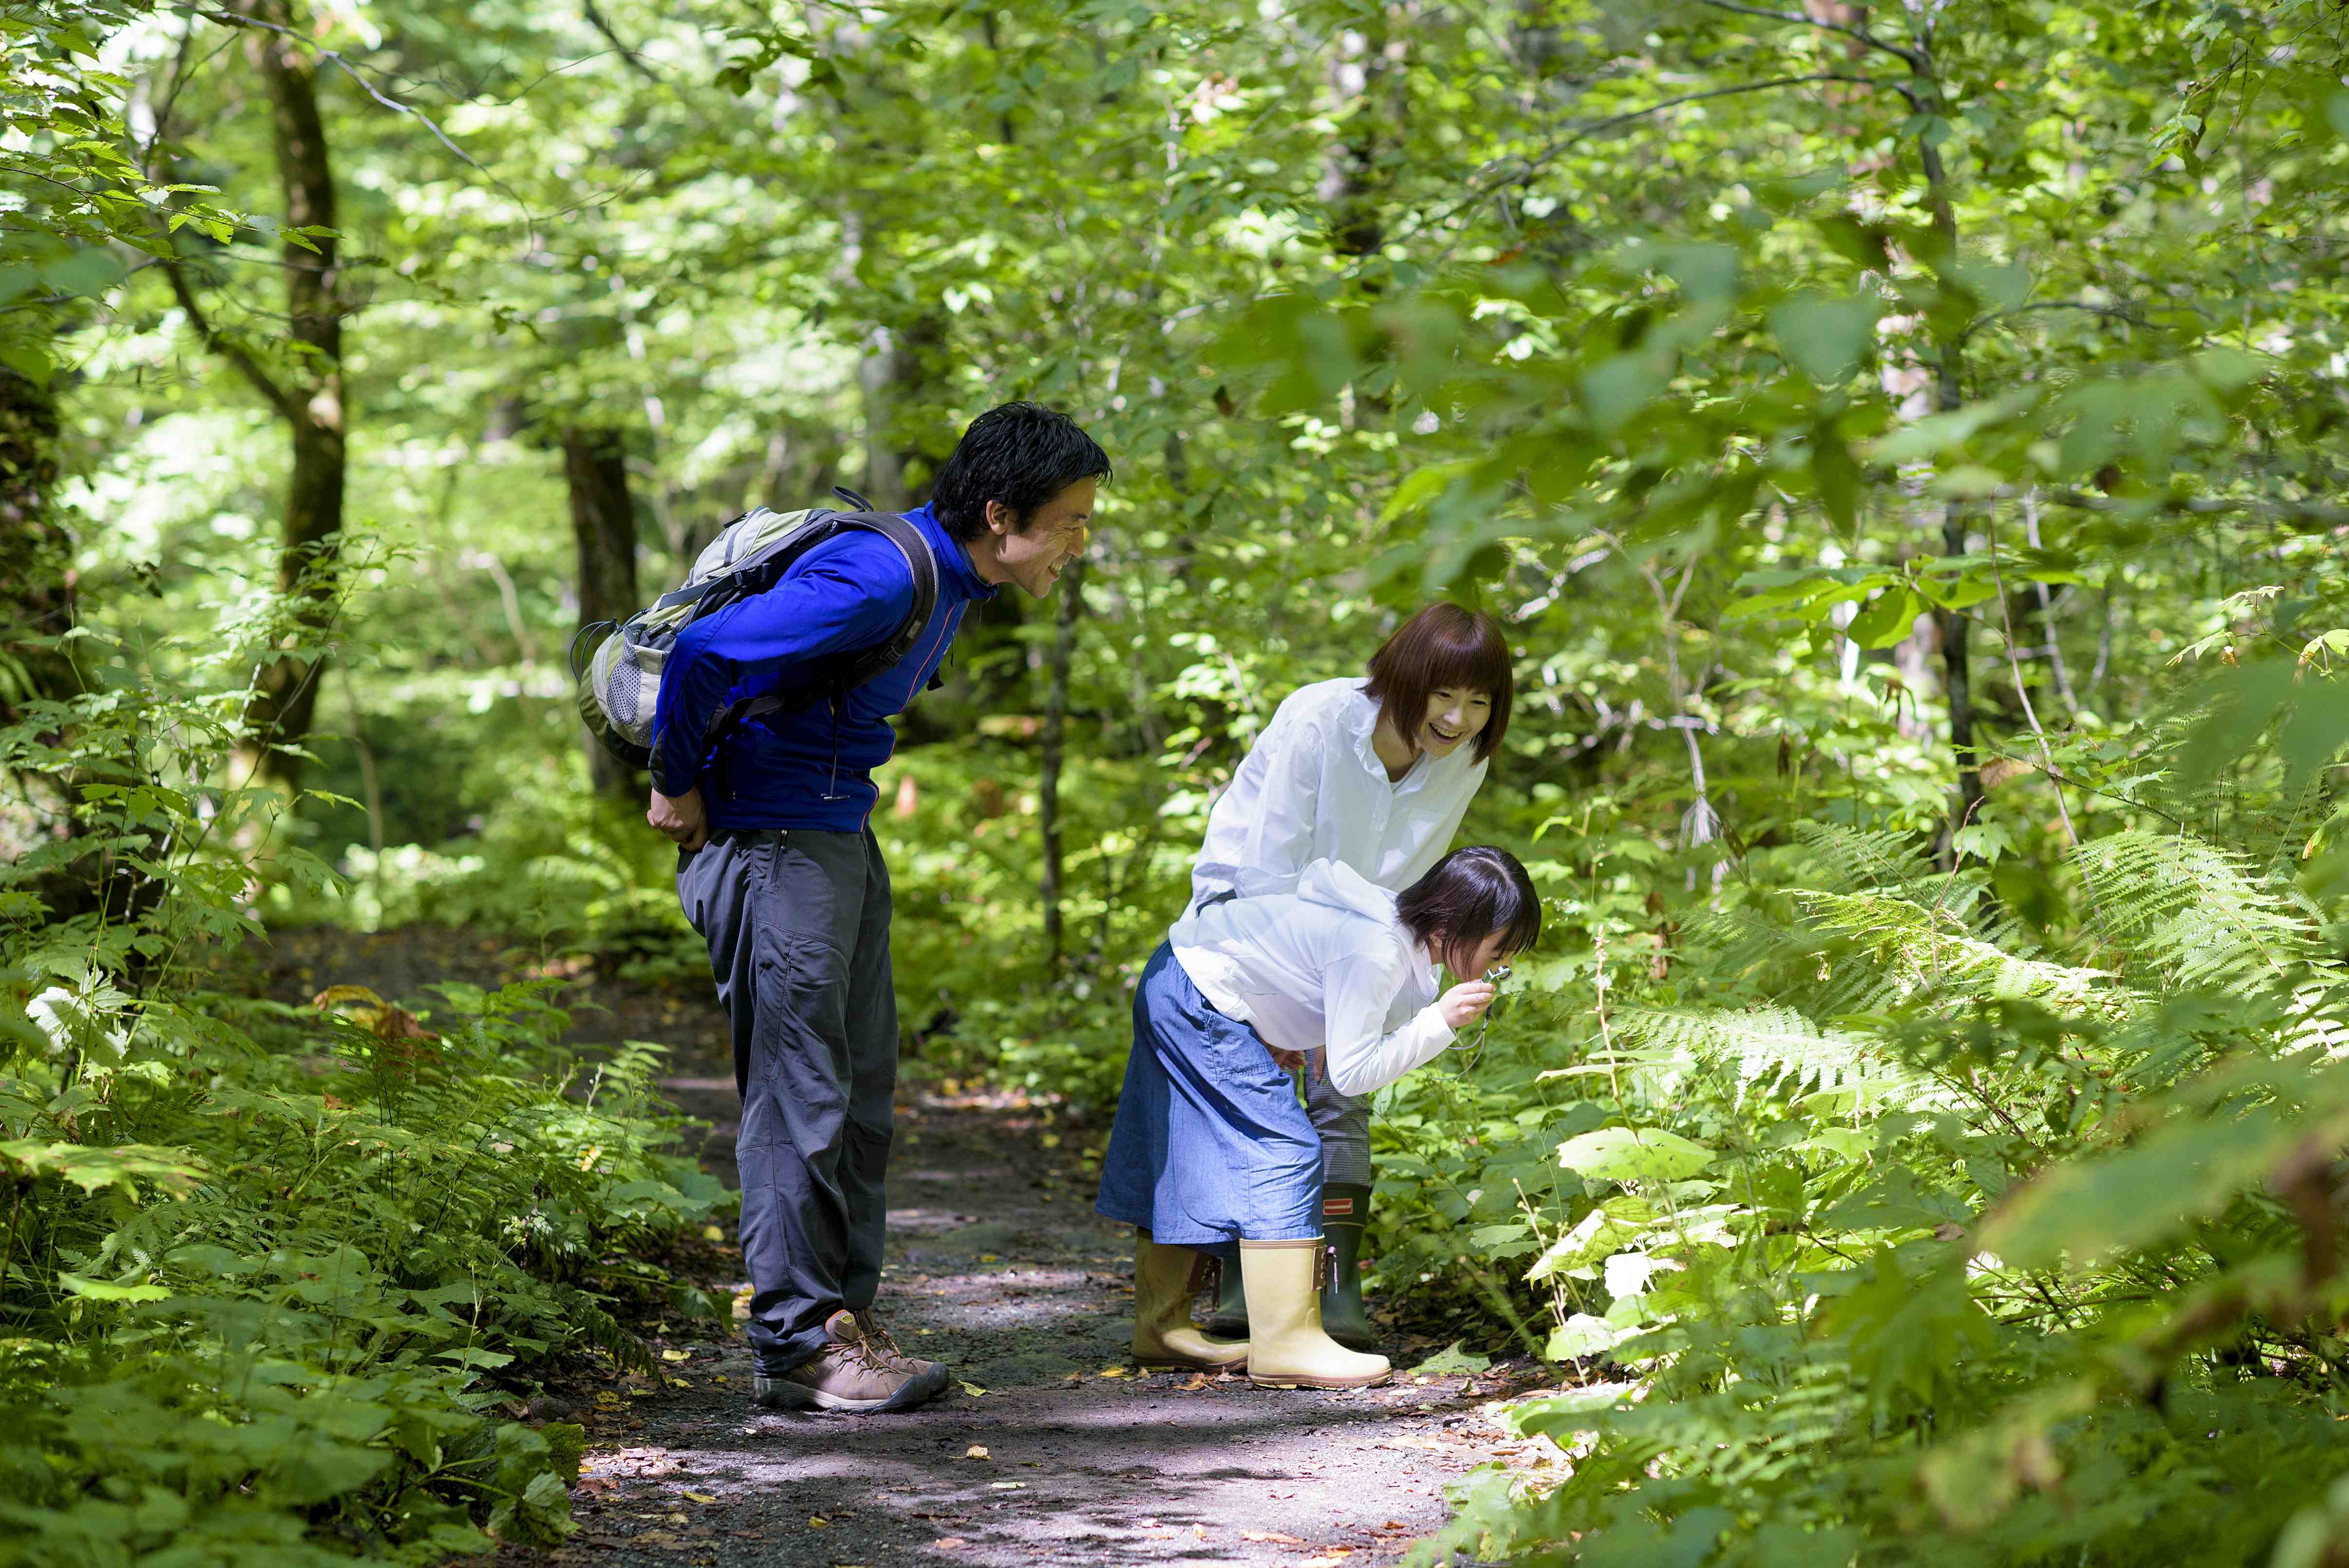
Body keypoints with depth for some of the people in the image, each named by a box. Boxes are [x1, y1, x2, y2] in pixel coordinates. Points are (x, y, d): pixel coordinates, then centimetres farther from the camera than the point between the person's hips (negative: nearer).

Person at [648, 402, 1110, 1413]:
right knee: (800, 1092, -7)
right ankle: (798, 1346, -1)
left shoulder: (948, 581, 8)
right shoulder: (879, 576, -24)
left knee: (860, 1085, 12)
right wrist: (677, 790, -14)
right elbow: (705, 653, -26)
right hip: (769, 845, -10)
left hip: (839, 842, 10)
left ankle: (844, 1319, 20)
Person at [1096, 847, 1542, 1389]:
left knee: (1181, 1162, 18)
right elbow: (1351, 1074, -25)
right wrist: (1439, 1023, -27)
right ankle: (1286, 1345, -11)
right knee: (1284, 1153, -11)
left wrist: (1292, 1030, 8)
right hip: (1199, 997, -10)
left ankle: (1162, 1328, 29)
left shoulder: (1403, 928, 0)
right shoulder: (1376, 952, -28)